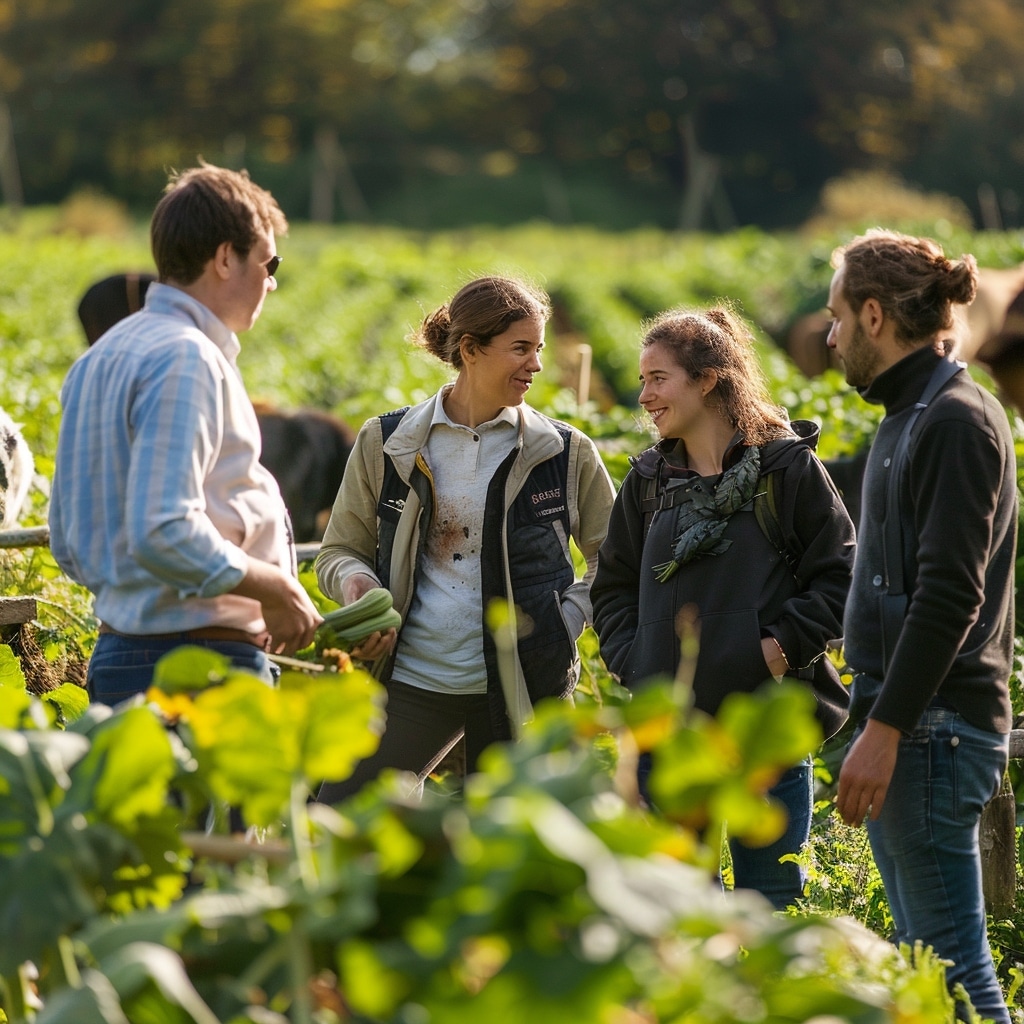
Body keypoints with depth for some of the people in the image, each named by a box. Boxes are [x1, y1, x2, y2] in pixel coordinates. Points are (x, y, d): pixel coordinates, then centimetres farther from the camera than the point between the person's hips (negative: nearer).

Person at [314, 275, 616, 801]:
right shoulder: (386, 443, 3)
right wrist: (356, 582, -9)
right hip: (408, 681, 1)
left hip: (517, 690, 0)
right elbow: (341, 551, 13)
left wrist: (568, 617, -3)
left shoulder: (565, 453, 3)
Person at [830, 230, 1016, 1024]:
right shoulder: (911, 415, 17)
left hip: (935, 728, -10)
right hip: (908, 722, 10)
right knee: (921, 952, 12)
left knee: (951, 960, -10)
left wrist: (885, 730, -22)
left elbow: (948, 597, -20)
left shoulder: (956, 420, -13)